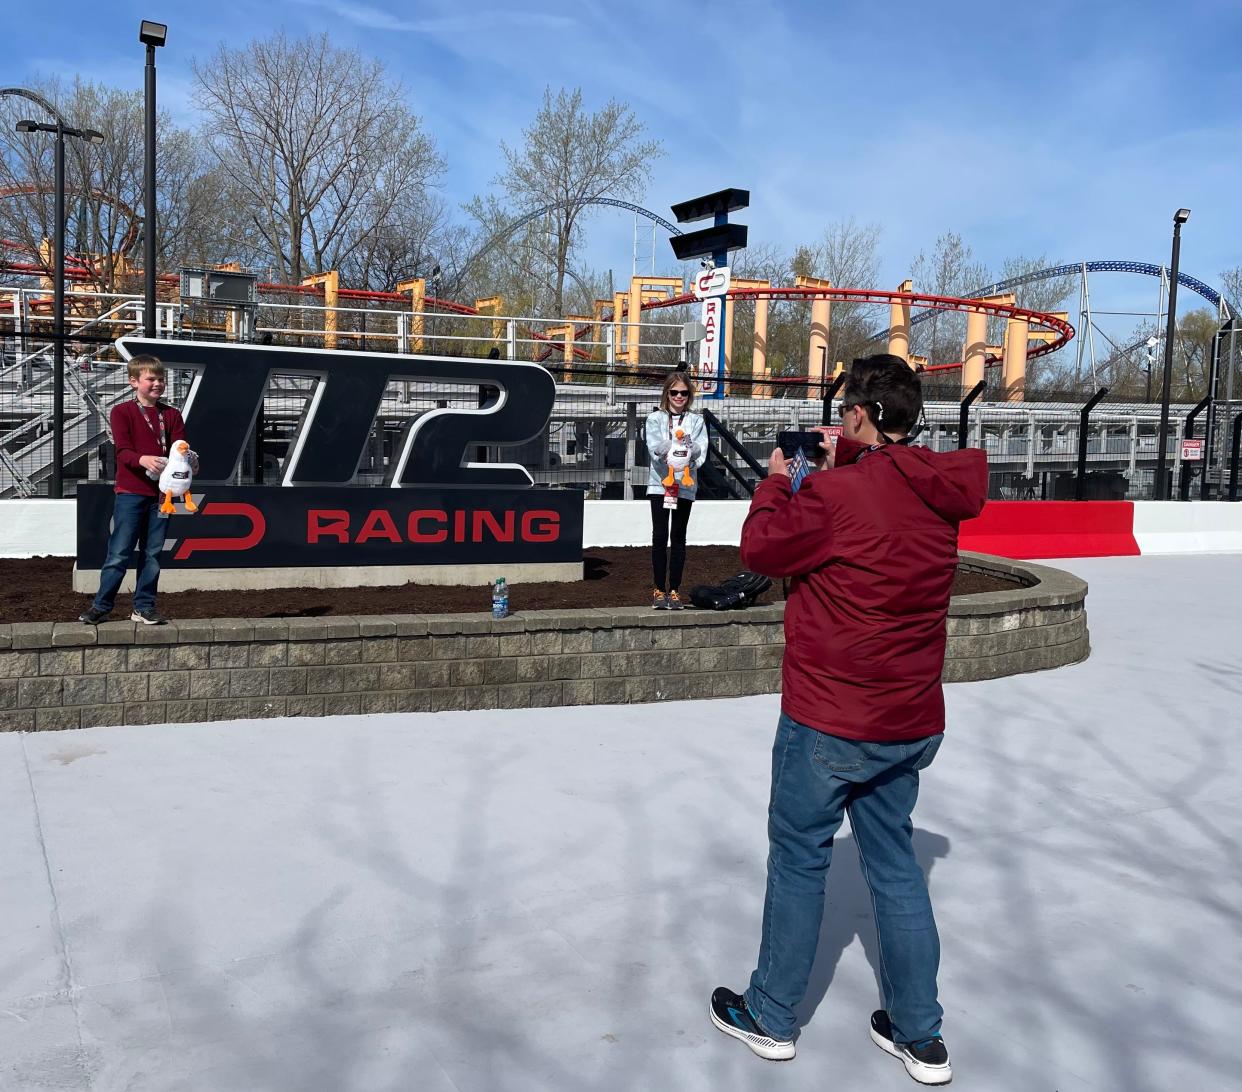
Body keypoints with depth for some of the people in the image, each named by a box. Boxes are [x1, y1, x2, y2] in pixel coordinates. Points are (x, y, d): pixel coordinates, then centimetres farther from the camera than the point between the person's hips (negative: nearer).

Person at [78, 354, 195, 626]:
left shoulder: (171, 415, 11)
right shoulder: (122, 412, 0)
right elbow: (123, 451, -12)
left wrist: (188, 459, -22)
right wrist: (143, 459, -33)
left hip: (161, 493, 4)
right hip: (130, 492, -4)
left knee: (152, 553, 8)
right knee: (120, 552, -3)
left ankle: (144, 607, 16)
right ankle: (101, 606, 7)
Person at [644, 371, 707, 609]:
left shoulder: (696, 421, 11)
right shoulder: (655, 419, 8)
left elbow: (700, 452, -2)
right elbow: (654, 447, -7)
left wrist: (688, 449, -24)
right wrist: (672, 446, -27)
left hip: (685, 485, 1)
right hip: (660, 482, -1)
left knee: (679, 537, 3)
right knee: (659, 536, -4)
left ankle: (674, 590, 7)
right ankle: (659, 589, 3)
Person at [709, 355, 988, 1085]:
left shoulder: (836, 494, -21)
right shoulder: (941, 492, 0)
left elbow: (762, 548, -8)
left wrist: (777, 482, 6)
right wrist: (843, 465, 15)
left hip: (830, 722, -6)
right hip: (914, 722, 6)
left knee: (799, 859, 10)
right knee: (895, 863, 17)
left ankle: (771, 1017, 27)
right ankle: (920, 1037, 25)